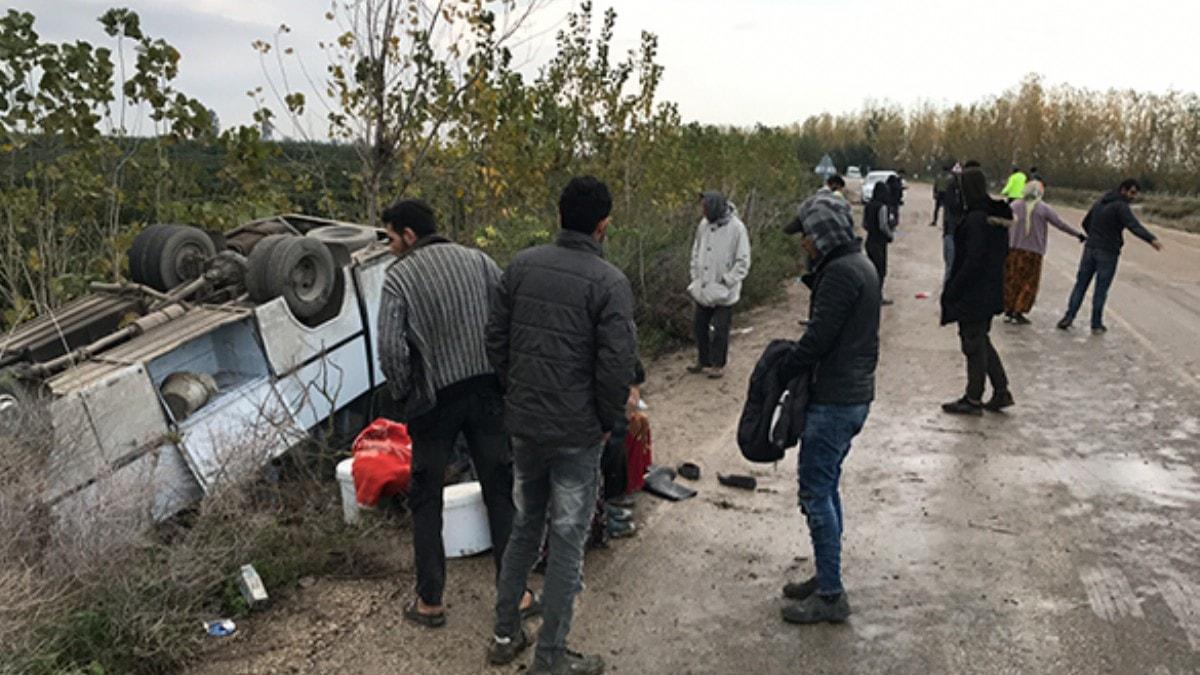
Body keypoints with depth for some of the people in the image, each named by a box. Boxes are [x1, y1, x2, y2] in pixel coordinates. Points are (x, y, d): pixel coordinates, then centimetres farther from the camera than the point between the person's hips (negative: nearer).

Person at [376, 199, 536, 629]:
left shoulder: (399, 276, -6)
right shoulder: (477, 260, 4)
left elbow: (391, 349, -15)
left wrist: (403, 395, 1)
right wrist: (503, 374, 8)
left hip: (435, 399, -3)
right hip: (488, 391, 3)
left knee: (426, 500, 13)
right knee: (499, 491, 12)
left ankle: (429, 602, 19)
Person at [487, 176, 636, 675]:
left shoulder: (522, 265, 0)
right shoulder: (610, 282, -15)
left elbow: (496, 339, 4)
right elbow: (617, 365, -18)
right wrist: (609, 421, -2)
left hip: (524, 424, 5)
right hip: (578, 434, -5)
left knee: (523, 527, 22)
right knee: (567, 541, 8)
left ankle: (505, 634, 33)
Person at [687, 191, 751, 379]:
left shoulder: (736, 228, -16)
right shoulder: (704, 224, 0)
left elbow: (743, 263, -12)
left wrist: (725, 282, -14)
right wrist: (696, 277, 5)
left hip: (724, 293, -6)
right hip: (703, 290, 6)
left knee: (719, 330, 2)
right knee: (700, 326, 14)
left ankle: (718, 365, 19)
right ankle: (703, 361, 31)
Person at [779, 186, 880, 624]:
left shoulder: (841, 272, -20)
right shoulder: (859, 265, 13)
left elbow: (818, 338, -21)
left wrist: (783, 372, -8)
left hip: (834, 401, -11)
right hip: (853, 394, 11)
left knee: (815, 493, -2)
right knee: (826, 489, 18)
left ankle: (831, 596, 7)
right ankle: (826, 578, 29)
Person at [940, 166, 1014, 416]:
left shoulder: (976, 219, -21)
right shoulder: (997, 216, 7)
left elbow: (973, 261, -23)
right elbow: (1002, 253, 13)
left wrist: (952, 290, -17)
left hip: (973, 294, -9)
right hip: (990, 291, 9)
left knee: (974, 344, 2)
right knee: (981, 341, 20)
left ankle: (974, 399, 13)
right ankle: (1002, 392, 24)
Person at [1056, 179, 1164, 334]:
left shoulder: (1099, 203, 12)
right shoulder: (1121, 206, -13)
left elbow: (1086, 223, 24)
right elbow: (1134, 226, -28)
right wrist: (1152, 239, -39)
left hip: (1090, 250, 6)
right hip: (1108, 253, -6)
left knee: (1081, 284, 11)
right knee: (1101, 289, 2)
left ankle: (1069, 317, 3)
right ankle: (1096, 324, 8)